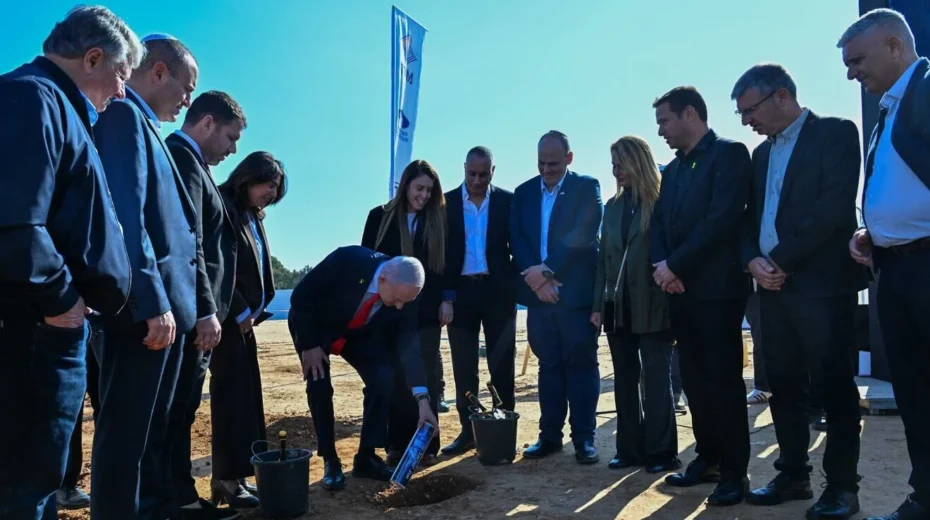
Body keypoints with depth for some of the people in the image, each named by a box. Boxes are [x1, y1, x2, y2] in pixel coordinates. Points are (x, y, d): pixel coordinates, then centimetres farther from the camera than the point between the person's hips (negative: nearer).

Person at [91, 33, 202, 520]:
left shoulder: (140, 123, 20)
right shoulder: (124, 115, -9)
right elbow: (126, 217, -20)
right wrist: (153, 303, -22)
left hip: (162, 304, 10)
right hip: (145, 308, -10)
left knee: (152, 430, 17)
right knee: (127, 432, -1)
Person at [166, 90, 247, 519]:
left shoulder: (182, 159, 18)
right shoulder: (181, 158, -13)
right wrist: (205, 312, -22)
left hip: (190, 316, 10)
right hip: (189, 316, -10)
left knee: (180, 413, 15)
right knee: (176, 414, -1)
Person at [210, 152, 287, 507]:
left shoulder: (253, 216, 16)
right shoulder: (222, 207, -9)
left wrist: (254, 310, 4)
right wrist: (239, 311, -13)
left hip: (244, 317, 8)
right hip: (228, 317, -8)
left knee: (246, 394, 7)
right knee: (231, 394, -6)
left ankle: (229, 475, 14)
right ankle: (228, 478, 1)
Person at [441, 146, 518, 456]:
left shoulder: (508, 201, 2)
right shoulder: (446, 202, 3)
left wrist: (516, 285, -6)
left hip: (498, 291, -1)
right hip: (460, 291, 1)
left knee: (502, 366, 5)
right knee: (464, 368, 6)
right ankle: (468, 431, 15)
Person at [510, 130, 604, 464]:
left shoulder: (587, 187, 0)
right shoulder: (523, 192, 12)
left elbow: (583, 235, -12)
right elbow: (517, 240, 4)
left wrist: (548, 270, -17)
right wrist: (538, 278, -11)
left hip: (576, 291, -4)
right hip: (539, 292, 4)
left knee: (581, 364, 1)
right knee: (548, 365, 9)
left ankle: (584, 438, 8)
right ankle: (550, 435, 17)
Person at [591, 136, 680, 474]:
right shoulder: (613, 206, 11)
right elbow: (603, 258, 11)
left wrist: (670, 302, -14)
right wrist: (599, 304, 6)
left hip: (653, 307, -6)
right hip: (619, 307, 6)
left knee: (656, 380, 3)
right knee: (625, 381, 10)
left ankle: (661, 452, 13)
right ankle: (631, 449, 20)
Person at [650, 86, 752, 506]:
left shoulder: (730, 154, -5)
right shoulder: (673, 168, 18)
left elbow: (722, 218, -16)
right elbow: (659, 220, 13)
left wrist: (675, 265, -15)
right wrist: (660, 264, -6)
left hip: (716, 287, -7)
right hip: (680, 287, 7)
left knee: (724, 378, -1)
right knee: (695, 378, 11)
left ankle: (734, 471, 10)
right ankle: (708, 457, 23)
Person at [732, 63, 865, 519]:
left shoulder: (835, 132, -3)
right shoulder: (761, 153, 19)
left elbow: (836, 204, -15)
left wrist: (783, 259, -15)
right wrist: (752, 260, -5)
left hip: (822, 281, -7)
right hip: (774, 284, 7)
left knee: (835, 385, 0)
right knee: (784, 386, 10)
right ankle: (793, 474, 21)